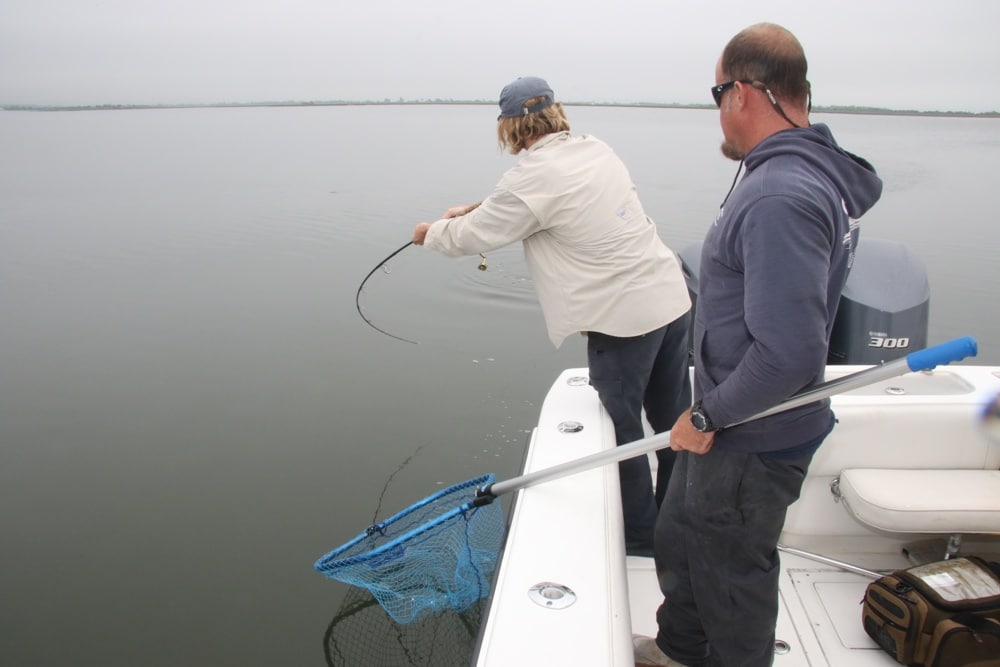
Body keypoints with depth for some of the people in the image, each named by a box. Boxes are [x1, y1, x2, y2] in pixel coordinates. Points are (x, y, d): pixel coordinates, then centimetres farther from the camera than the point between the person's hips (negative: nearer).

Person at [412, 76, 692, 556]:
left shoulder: (533, 175, -14)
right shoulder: (595, 149, 11)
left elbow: (471, 237, -3)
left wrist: (432, 232, 17)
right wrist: (475, 208, 25)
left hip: (624, 317, -8)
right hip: (672, 298, 9)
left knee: (622, 428, 8)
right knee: (673, 419, 18)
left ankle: (640, 537, 23)